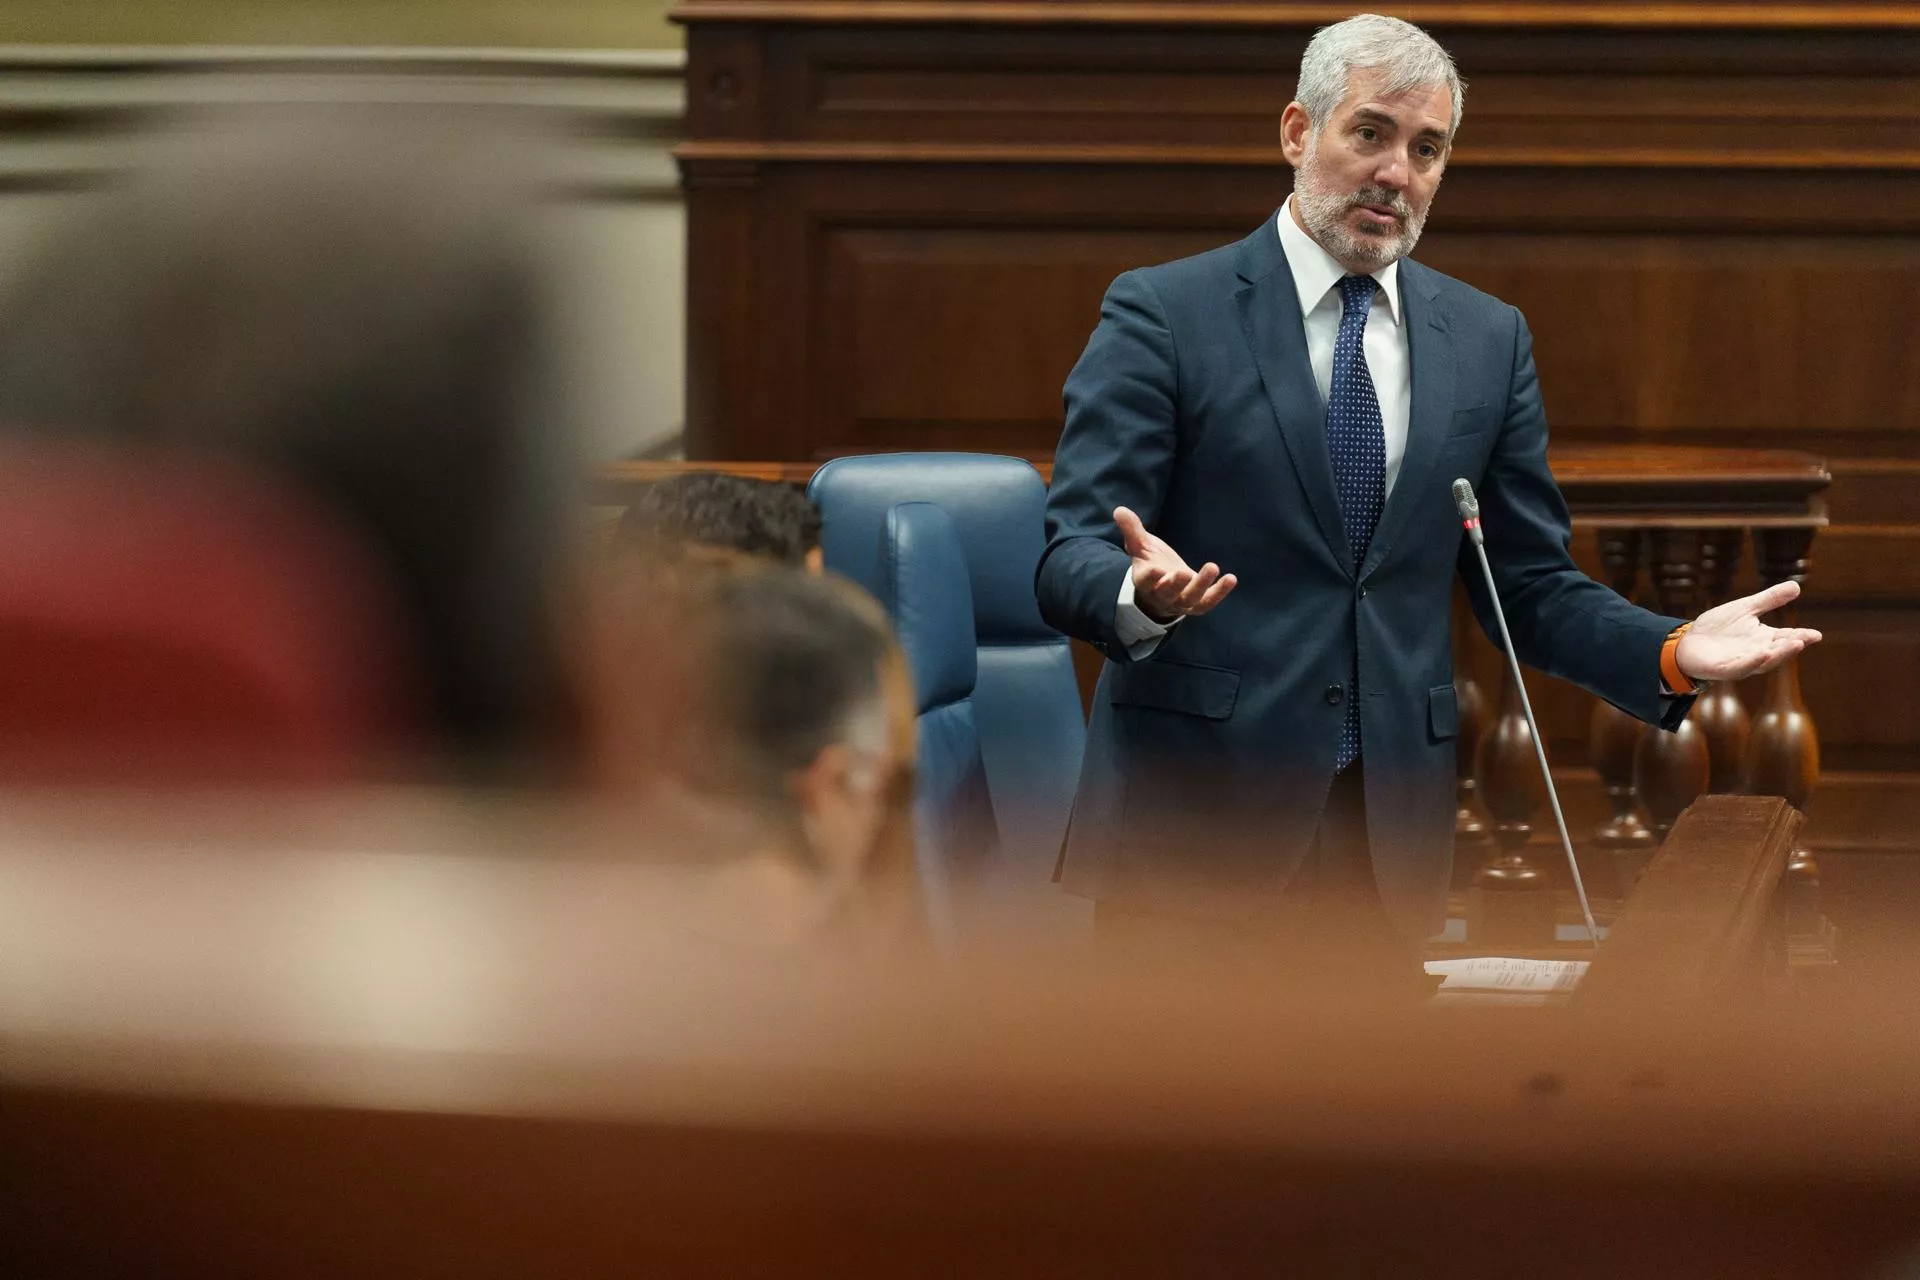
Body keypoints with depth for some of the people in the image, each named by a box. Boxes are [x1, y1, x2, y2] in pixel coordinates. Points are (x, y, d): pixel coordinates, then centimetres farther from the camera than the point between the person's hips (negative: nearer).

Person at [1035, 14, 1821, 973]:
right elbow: (1067, 558, -9)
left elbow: (1530, 583, 13)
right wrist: (1144, 593, -32)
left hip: (1396, 821, 4)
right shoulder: (1164, 313, -2)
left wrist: (1673, 653, -5)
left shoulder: (1488, 340, 12)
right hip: (1196, 807, -3)